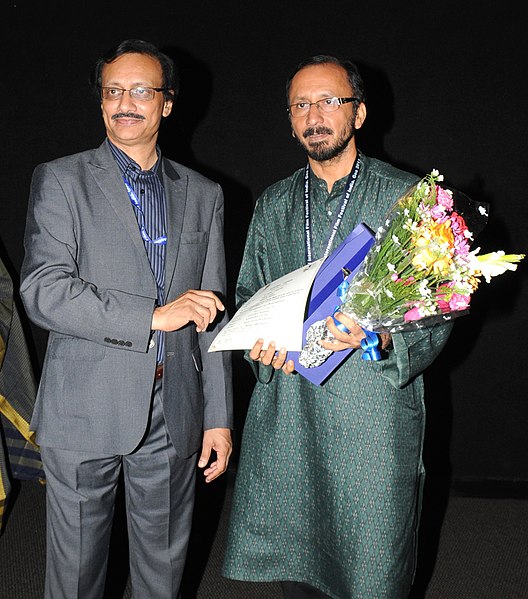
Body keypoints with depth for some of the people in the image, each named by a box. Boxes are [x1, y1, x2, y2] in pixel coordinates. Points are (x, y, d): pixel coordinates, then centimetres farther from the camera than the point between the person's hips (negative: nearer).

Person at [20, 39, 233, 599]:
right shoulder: (60, 180, -2)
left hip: (173, 414, 3)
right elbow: (42, 292, -15)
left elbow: (213, 314, 8)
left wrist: (218, 417, 6)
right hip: (85, 411, -2)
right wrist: (154, 315, -21)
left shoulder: (203, 195, 8)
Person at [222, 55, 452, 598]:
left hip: (374, 421, -3)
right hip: (285, 419, 4)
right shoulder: (272, 205, 11)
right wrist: (261, 345, -4)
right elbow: (248, 295, 17)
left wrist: (381, 338, -22)